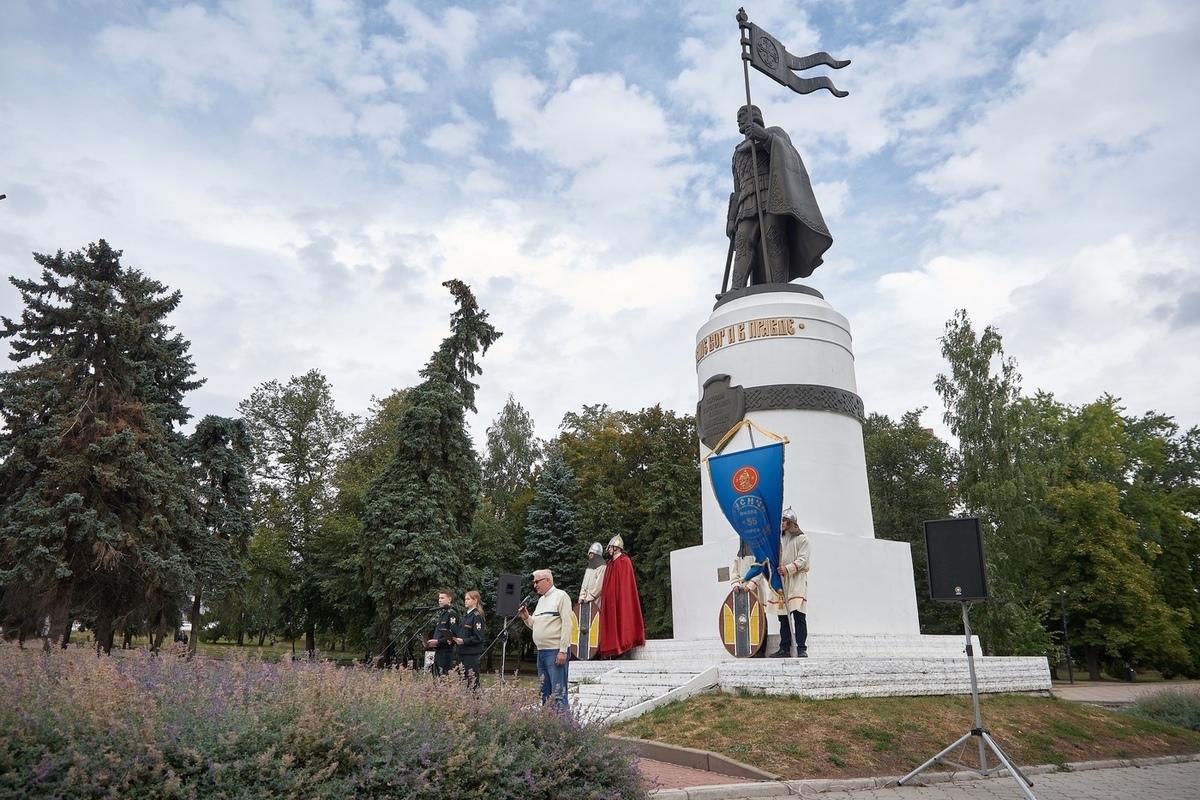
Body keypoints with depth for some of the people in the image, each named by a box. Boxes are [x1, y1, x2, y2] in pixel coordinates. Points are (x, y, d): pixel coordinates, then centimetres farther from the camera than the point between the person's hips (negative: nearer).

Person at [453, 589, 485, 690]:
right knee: (462, 679, 10)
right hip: (462, 652, 8)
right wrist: (455, 639, 2)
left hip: (472, 653, -8)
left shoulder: (477, 616, -9)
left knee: (472, 680, -5)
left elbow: (478, 637, -14)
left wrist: (464, 641, -21)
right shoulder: (465, 615, 15)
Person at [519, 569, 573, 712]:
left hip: (555, 651, -9)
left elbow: (566, 624, -12)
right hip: (541, 652, 9)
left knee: (558, 693, -9)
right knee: (544, 692, 12)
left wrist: (563, 651, -18)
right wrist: (526, 618, 5)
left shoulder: (560, 596, -5)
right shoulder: (541, 600, 20)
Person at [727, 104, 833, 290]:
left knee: (773, 238, -28)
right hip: (750, 203, 5)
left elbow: (786, 154, -2)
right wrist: (731, 219, 11)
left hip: (773, 194, -4)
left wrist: (765, 137, -20)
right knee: (743, 243, -21)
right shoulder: (738, 153, 37)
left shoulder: (775, 133, 22)